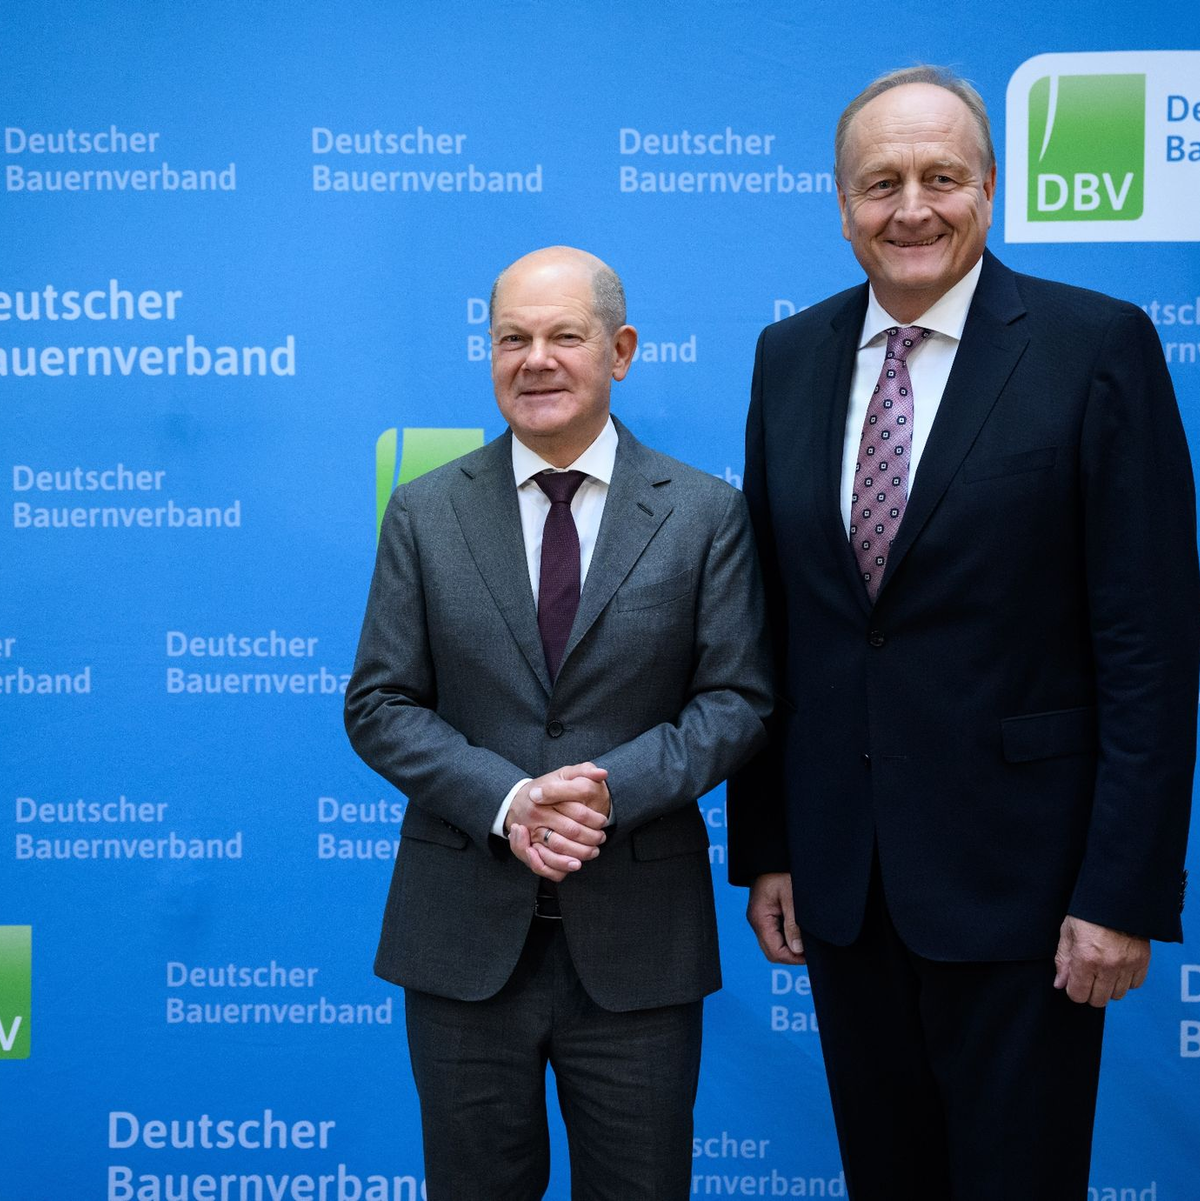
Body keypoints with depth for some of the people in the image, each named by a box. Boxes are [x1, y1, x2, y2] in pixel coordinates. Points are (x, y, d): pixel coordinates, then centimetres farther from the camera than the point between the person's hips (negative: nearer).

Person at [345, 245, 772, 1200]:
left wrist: (613, 789, -19)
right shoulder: (425, 513, 3)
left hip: (639, 940, 0)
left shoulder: (706, 514, 0)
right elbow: (380, 705, -1)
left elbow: (737, 698, -3)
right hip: (464, 936, 1)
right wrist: (505, 800, -16)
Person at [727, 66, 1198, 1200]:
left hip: (1014, 874, -4)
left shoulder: (1097, 345, -9)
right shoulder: (790, 355, 6)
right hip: (838, 877, 4)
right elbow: (773, 625, 7)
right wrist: (762, 846, 6)